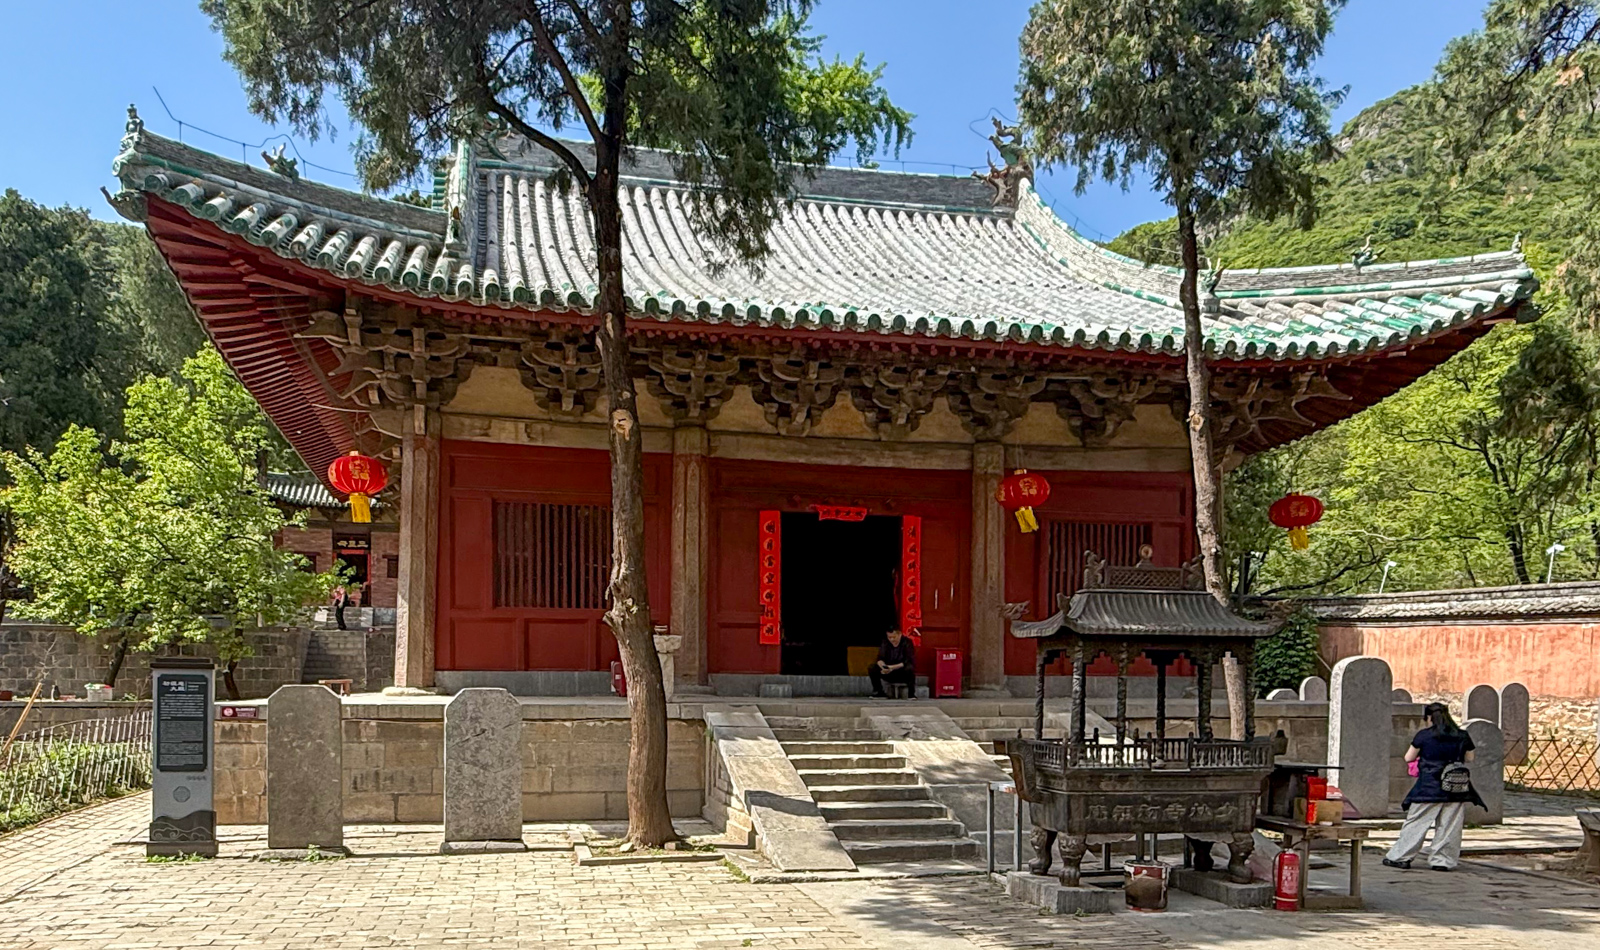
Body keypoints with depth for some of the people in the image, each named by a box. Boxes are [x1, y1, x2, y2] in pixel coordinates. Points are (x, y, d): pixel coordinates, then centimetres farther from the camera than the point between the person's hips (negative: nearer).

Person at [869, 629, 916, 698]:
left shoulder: (907, 642, -12)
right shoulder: (885, 643, -1)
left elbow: (909, 661, -22)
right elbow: (880, 659, -7)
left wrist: (893, 667, -35)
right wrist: (883, 666, -32)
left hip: (903, 675, -3)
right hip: (889, 675, 4)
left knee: (909, 668, -37)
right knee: (871, 668, -18)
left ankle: (912, 693, -20)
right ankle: (878, 691, -3)